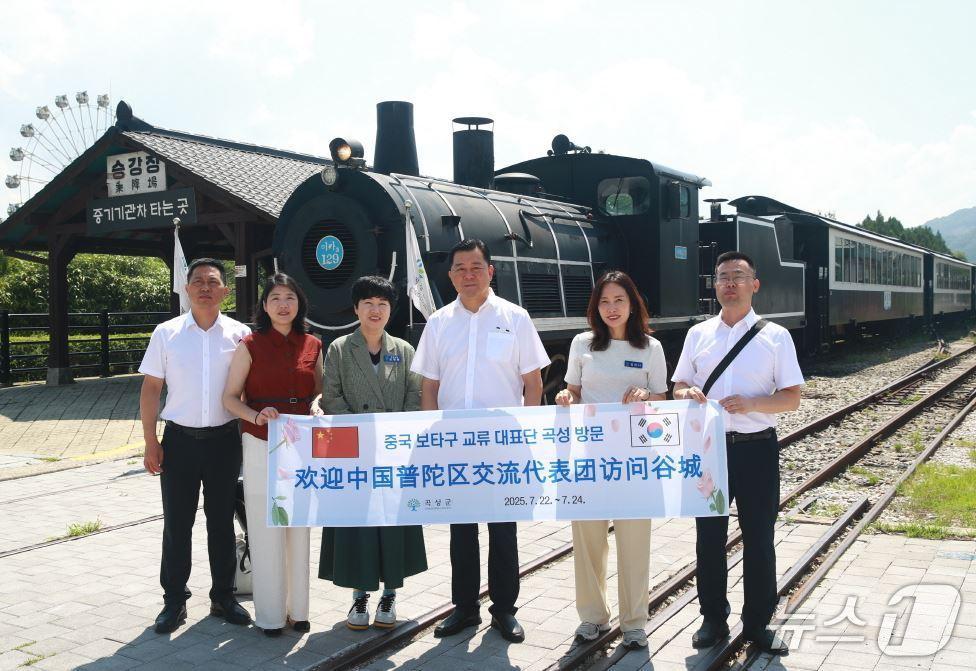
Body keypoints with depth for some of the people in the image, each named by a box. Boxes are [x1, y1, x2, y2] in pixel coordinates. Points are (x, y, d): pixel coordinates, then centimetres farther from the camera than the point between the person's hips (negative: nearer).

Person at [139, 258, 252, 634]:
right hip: (179, 438, 0)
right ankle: (174, 600, 19)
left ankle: (223, 597, 24)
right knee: (177, 523, 6)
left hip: (224, 438, 0)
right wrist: (151, 442, -3)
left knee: (222, 522, 11)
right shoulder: (166, 333, 1)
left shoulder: (239, 334, 1)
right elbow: (150, 389, 2)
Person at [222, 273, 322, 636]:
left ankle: (298, 608, 21)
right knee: (266, 530, 1)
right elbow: (230, 397, -1)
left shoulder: (313, 346, 6)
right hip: (262, 446, -3)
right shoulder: (250, 345, -3)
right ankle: (270, 613, 13)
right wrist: (256, 416, -19)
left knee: (299, 528, 8)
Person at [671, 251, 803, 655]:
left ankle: (757, 624, 23)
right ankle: (713, 619, 24)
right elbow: (678, 385, 13)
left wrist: (751, 403, -19)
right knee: (709, 537, 9)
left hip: (757, 448, -2)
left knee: (759, 539, 8)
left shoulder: (775, 336, 0)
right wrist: (687, 394, -12)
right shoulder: (698, 334, 7)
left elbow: (792, 397, -2)